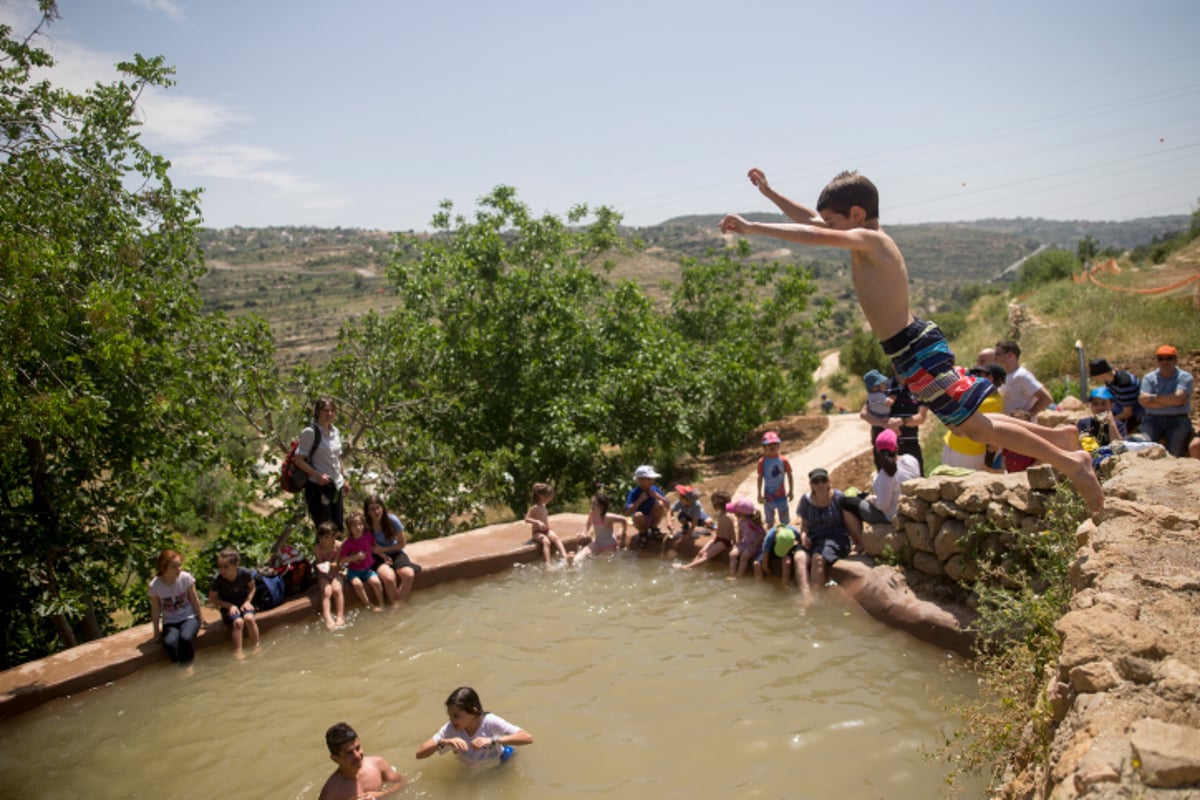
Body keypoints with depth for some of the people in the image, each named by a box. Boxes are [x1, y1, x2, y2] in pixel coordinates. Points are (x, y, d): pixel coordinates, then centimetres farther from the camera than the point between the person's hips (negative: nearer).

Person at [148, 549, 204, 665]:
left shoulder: (186, 578, -18)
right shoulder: (154, 585, -16)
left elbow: (194, 600, -5)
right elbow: (155, 610, -5)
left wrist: (200, 618, 4)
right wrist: (157, 632, 1)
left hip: (189, 617, 0)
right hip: (170, 622, 0)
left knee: (186, 638, -31)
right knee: (169, 642, -31)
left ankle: (187, 662, -2)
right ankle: (179, 662, -2)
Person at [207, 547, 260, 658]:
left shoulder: (245, 573, -17)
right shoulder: (217, 579, -20)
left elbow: (252, 588, 3)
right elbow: (212, 599, -6)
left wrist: (248, 601, -13)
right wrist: (229, 605, -18)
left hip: (243, 604, 1)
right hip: (228, 607, -1)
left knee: (249, 618, -31)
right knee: (238, 622, -32)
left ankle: (256, 647, -18)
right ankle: (238, 652, -27)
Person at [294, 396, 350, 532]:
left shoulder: (335, 432, 11)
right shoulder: (310, 433, -11)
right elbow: (299, 460, -14)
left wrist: (345, 478, 15)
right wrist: (318, 475, -24)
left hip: (336, 486, 7)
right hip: (318, 487, -7)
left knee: (338, 527, 10)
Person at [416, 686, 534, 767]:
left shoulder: (490, 722, -35)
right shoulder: (450, 729, -27)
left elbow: (528, 738, -42)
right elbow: (419, 754, -28)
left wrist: (492, 740, -50)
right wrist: (443, 742, -45)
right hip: (471, 772, 3)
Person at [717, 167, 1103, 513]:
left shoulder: (867, 240, -16)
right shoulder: (868, 239, 11)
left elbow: (815, 235, -31)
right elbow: (812, 220, 21)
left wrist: (751, 227, -28)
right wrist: (769, 193, 21)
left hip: (918, 354, -10)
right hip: (919, 345, 10)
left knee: (975, 425, -2)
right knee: (971, 423, 20)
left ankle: (1071, 462, 5)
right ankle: (1060, 437, 30)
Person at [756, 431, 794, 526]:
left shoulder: (783, 461, -11)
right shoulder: (762, 462, -10)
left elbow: (789, 476, -1)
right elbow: (760, 477, -2)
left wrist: (791, 491, 1)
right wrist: (759, 494, 0)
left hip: (781, 495, -1)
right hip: (768, 497, 1)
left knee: (785, 522, 8)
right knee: (770, 522, 16)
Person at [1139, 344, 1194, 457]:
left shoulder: (1184, 377, 4)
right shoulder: (1149, 378, 9)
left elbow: (1178, 398, -12)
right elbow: (1143, 400, -6)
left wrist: (1153, 398, -5)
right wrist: (1171, 401, -8)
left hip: (1177, 419, -1)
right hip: (1152, 418, 1)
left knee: (1174, 453, -20)